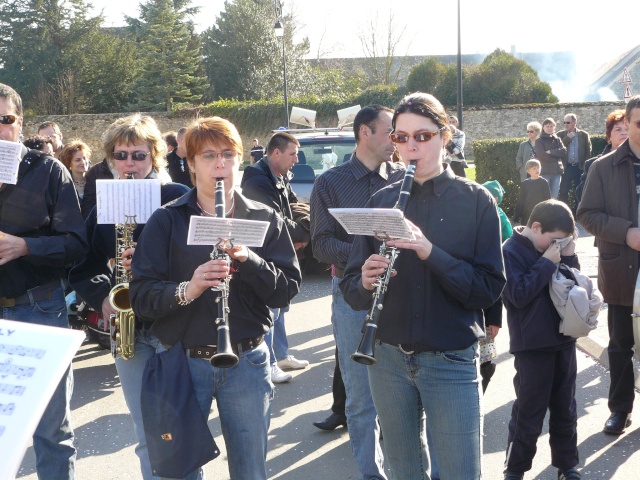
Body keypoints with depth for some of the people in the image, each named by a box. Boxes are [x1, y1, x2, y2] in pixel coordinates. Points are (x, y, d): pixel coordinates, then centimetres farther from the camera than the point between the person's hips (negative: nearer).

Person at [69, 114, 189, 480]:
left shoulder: (178, 198, -3)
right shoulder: (103, 210, 12)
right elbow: (83, 270, 15)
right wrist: (102, 299, -5)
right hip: (129, 331, 4)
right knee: (147, 436, 9)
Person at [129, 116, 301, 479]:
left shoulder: (265, 219, 4)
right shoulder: (166, 221, 0)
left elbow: (288, 289, -3)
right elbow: (141, 297, -6)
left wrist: (247, 259, -20)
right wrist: (186, 290, -26)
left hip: (247, 362, 1)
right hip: (182, 361, -1)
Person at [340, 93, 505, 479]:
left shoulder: (476, 200, -4)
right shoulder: (381, 201, 4)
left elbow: (490, 288, -11)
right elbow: (351, 290, 4)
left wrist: (431, 252, -25)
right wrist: (365, 282, -20)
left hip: (452, 361, -3)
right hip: (389, 357, 3)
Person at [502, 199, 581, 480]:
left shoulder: (554, 247, 6)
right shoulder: (511, 252, -12)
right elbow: (519, 295, -21)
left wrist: (569, 257, -5)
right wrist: (547, 263, -19)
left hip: (563, 340, 6)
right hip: (533, 346, -6)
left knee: (565, 409, 17)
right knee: (529, 414, 3)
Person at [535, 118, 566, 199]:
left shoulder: (557, 140, 14)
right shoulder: (539, 140, 2)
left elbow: (563, 152, 0)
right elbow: (541, 155, -11)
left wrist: (551, 152, -11)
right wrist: (557, 154, -6)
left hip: (557, 171, 4)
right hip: (545, 171, -4)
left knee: (554, 196, 6)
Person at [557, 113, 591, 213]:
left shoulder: (584, 135, 5)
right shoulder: (561, 135, 7)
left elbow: (588, 153, 3)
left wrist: (585, 167, -6)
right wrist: (568, 138, -10)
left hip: (579, 168, 0)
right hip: (566, 168, 0)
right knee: (563, 193, -3)